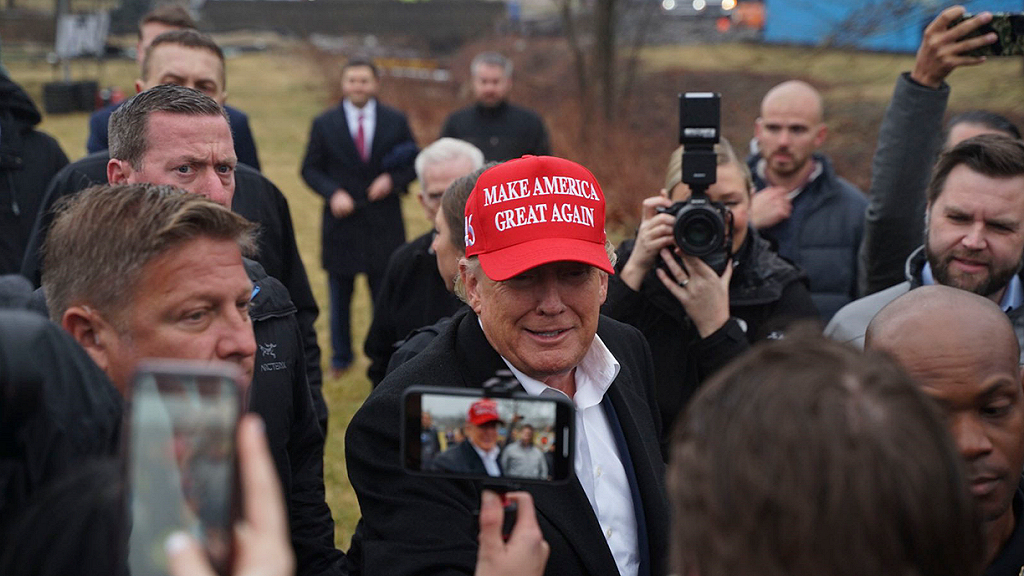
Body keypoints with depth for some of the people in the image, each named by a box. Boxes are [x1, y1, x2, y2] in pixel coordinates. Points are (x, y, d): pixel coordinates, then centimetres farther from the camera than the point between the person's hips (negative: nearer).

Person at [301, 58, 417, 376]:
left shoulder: (396, 121, 3)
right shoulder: (324, 124, 1)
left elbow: (414, 163, 5)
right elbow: (310, 169, 3)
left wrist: (393, 180, -14)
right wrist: (333, 193, -14)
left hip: (384, 222, 0)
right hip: (342, 221, 0)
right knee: (339, 295, 11)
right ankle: (340, 356, 27)